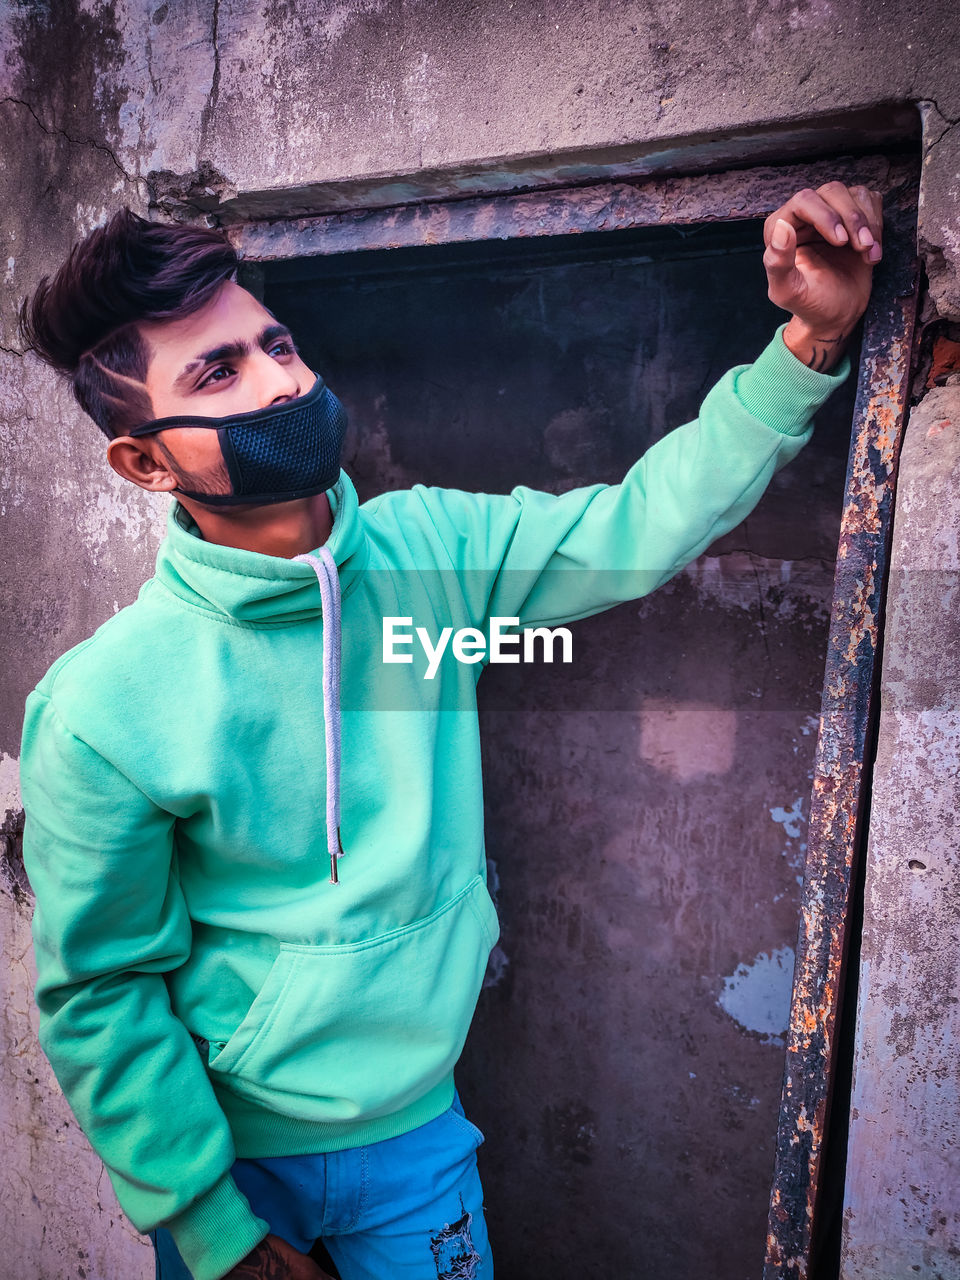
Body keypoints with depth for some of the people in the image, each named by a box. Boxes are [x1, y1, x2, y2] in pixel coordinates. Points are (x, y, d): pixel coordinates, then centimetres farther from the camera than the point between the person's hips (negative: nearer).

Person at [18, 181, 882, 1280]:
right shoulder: (105, 710, -22)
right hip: (224, 1148, -2)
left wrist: (810, 339, -19)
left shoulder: (429, 550, -12)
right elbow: (100, 993, -12)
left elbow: (643, 524, -9)